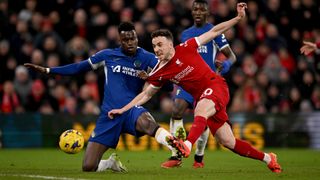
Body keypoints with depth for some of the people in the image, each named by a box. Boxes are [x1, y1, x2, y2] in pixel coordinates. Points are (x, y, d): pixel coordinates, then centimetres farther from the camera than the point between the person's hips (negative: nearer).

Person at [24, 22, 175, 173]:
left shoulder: (146, 58, 2)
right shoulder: (108, 55, 7)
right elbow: (79, 67, 15)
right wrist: (46, 70, 15)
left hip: (131, 110, -2)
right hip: (108, 115, 3)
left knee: (146, 122, -43)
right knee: (88, 167, -5)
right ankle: (111, 163, 26)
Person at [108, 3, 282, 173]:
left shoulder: (185, 48, -7)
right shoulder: (159, 73, 3)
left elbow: (213, 32, -1)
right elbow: (146, 94, 14)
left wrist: (238, 17, -7)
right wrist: (123, 109, 7)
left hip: (216, 86, -5)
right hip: (201, 97, 5)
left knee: (200, 110, -38)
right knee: (229, 143, 3)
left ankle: (187, 145, -62)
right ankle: (267, 158, 20)